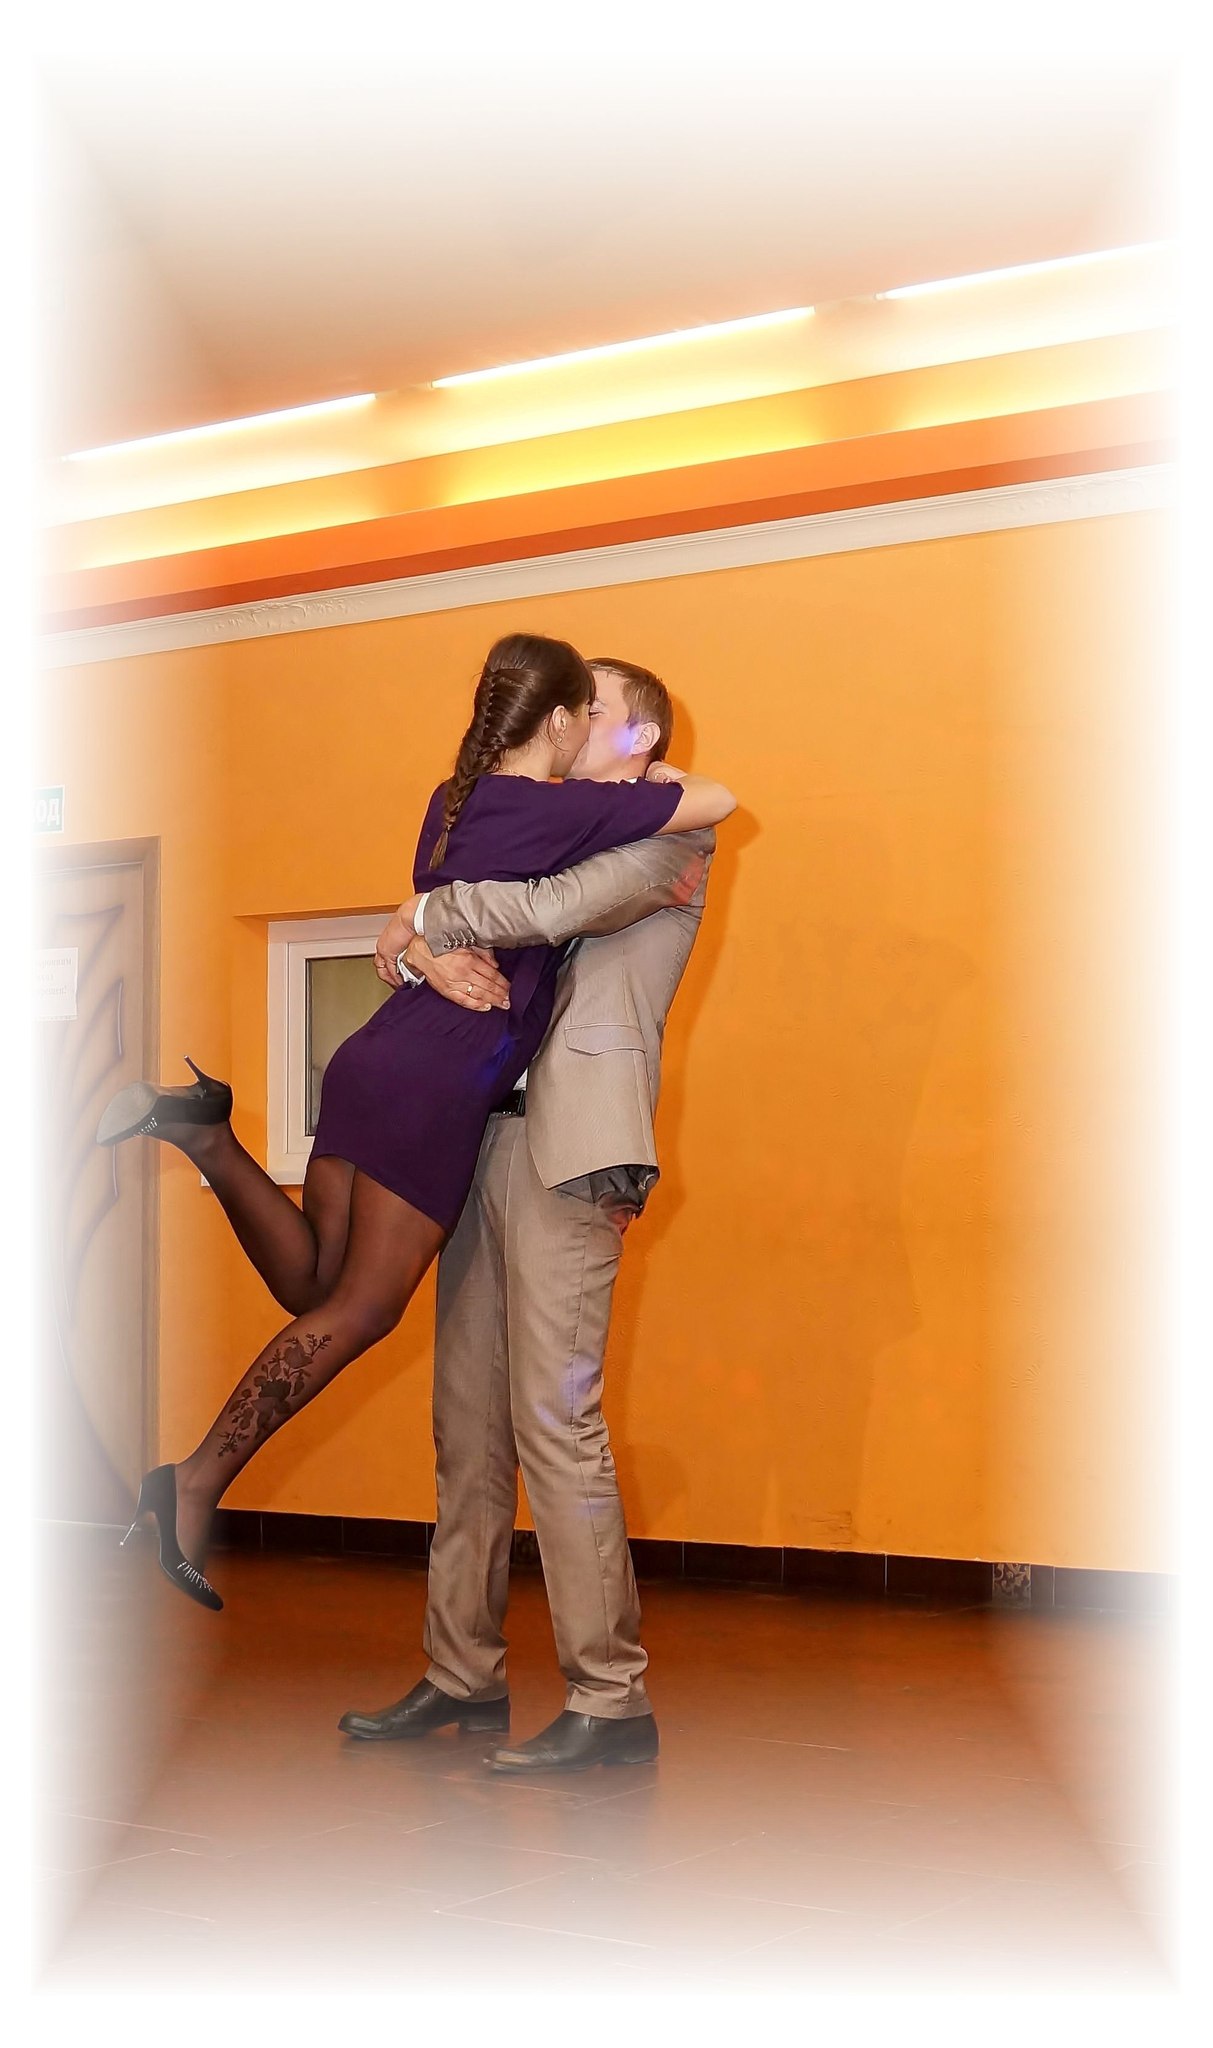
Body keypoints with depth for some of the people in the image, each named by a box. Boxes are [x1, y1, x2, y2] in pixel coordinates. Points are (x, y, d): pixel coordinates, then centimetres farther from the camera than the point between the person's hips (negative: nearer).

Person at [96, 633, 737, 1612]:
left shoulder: (455, 801, 13)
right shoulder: (562, 811, -10)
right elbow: (716, 801, -3)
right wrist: (656, 776, 17)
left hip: (376, 1058, 8)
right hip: (435, 1089, -8)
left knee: (316, 1286, 15)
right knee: (356, 1312, -1)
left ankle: (207, 1132, 0)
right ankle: (198, 1484, -2)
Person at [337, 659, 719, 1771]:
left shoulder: (673, 835, 2)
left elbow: (550, 908, -15)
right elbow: (424, 921, 13)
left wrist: (421, 920, -2)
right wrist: (430, 952, -10)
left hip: (572, 1149, -7)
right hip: (485, 1142, 8)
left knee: (555, 1418, -12)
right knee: (469, 1422, 7)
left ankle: (611, 1699, -7)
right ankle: (463, 1676, 14)